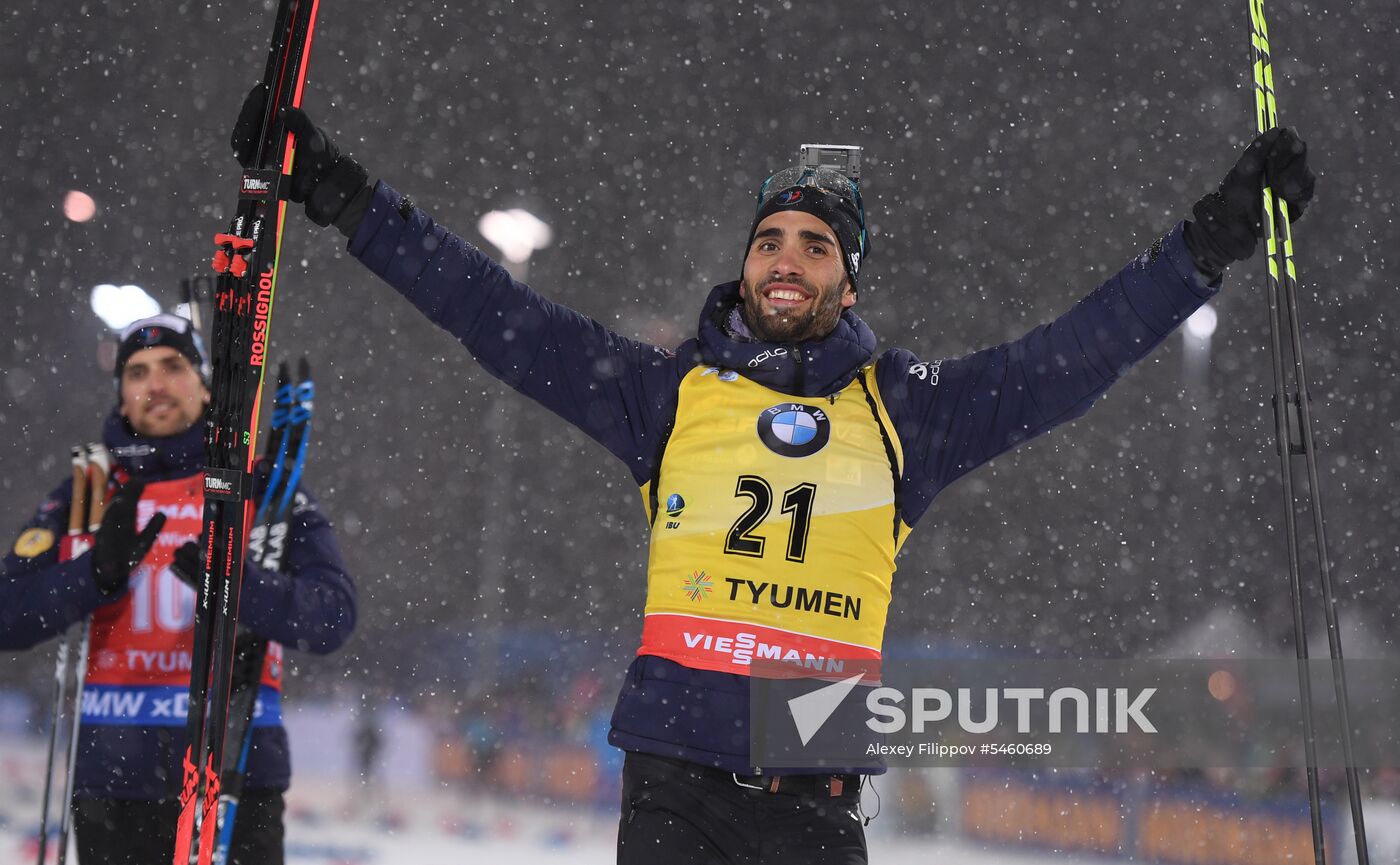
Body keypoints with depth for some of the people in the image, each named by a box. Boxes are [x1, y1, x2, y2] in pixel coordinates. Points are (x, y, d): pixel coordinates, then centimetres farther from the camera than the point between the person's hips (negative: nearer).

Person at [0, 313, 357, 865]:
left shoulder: (261, 489, 7)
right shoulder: (87, 495, 11)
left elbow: (332, 616, -4)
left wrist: (235, 583, -19)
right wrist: (99, 571, -14)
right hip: (113, 774, 2)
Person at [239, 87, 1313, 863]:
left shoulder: (905, 409, 11)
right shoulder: (671, 390, 10)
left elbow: (1077, 352, 10)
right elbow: (498, 312, 7)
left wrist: (1216, 238, 6)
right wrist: (342, 196, 3)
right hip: (676, 778, -1)